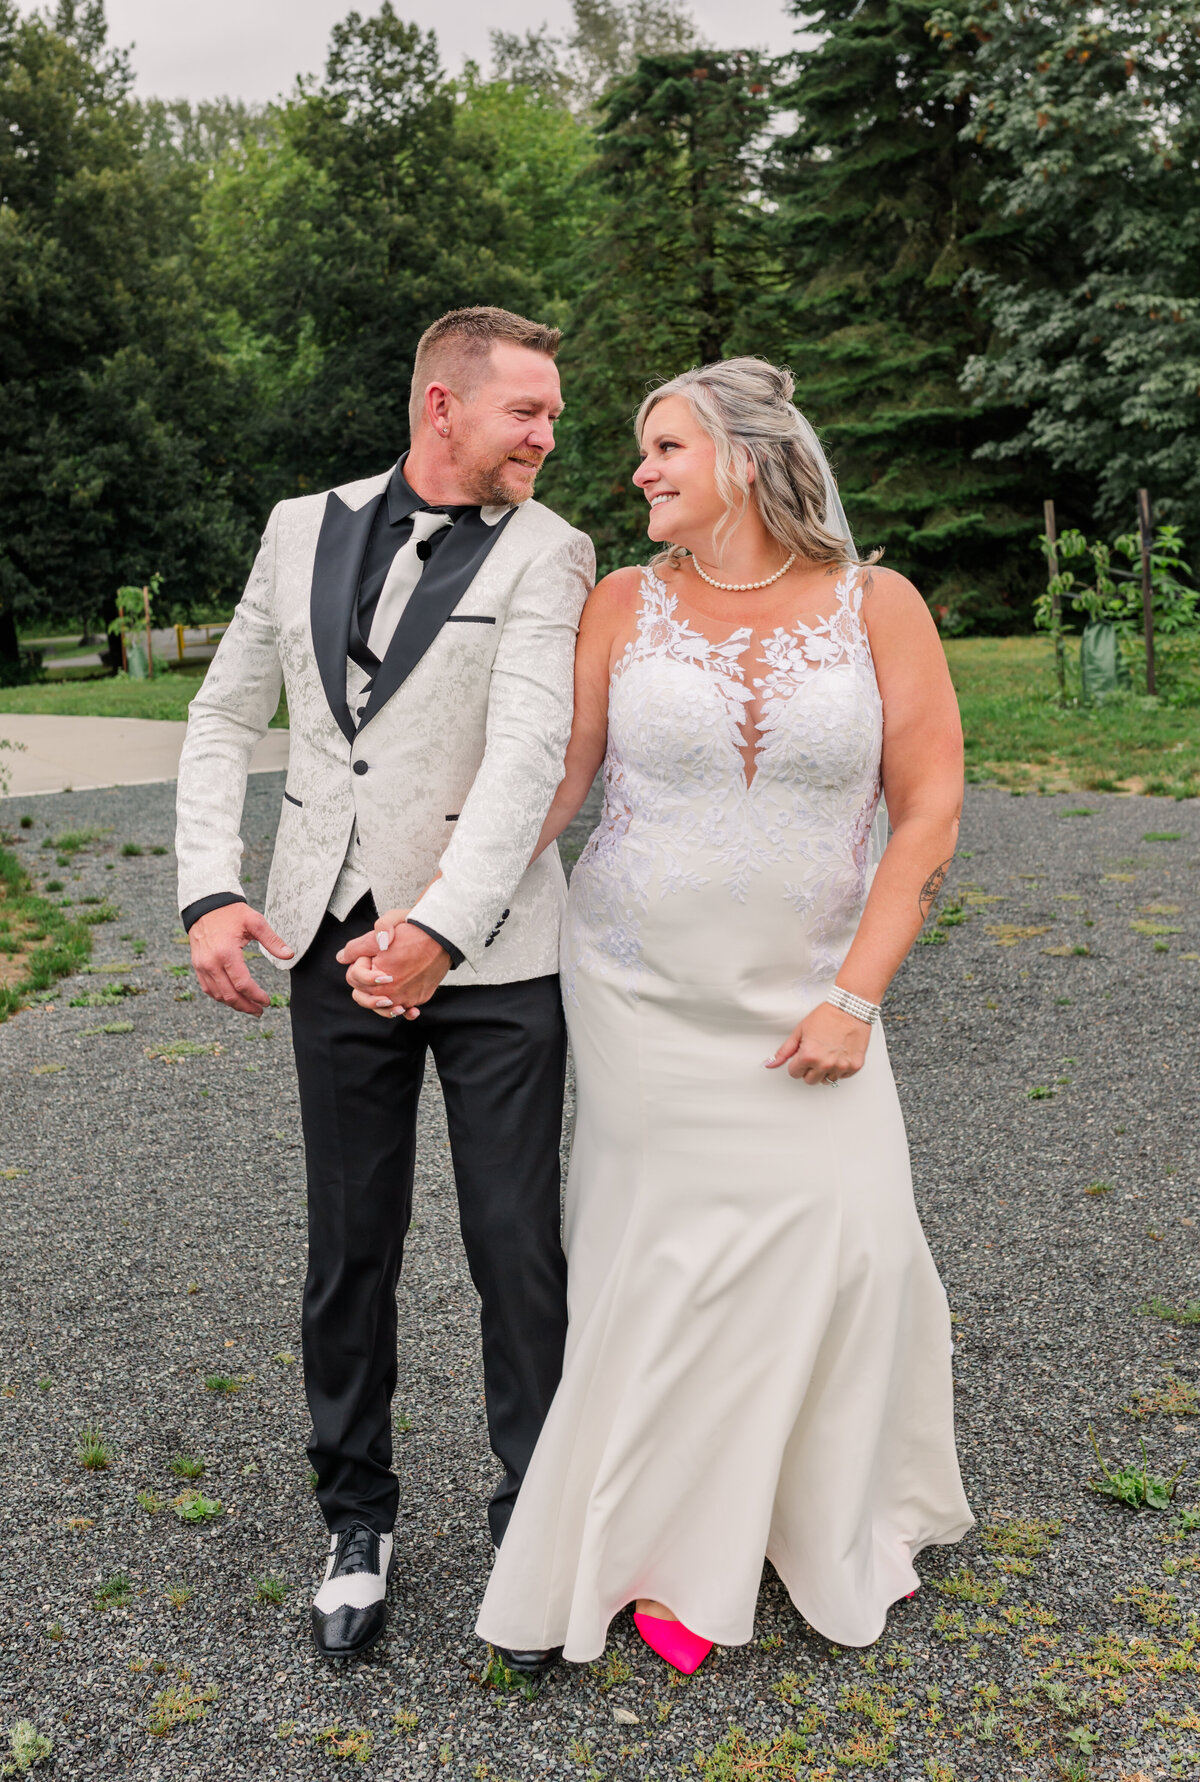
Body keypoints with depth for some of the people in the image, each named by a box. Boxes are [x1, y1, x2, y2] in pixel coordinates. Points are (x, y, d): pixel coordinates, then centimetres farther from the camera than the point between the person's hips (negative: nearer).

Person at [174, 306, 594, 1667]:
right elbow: (224, 717, 11)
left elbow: (529, 751, -16)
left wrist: (444, 924, -29)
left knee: (517, 1249, 4)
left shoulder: (544, 553, -3)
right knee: (349, 1249, 12)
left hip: (489, 953, -2)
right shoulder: (304, 529, 8)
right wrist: (208, 892, -2)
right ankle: (356, 1517, 32)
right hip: (335, 945, 3)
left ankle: (534, 1518, 25)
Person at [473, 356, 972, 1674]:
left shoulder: (876, 605, -2)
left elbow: (929, 808, -4)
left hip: (800, 995, 0)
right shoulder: (626, 604, -1)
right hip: (641, 993, 0)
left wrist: (854, 997, -9)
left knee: (847, 1239, -2)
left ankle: (840, 1518, 25)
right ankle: (672, 1540, 22)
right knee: (665, 1248, 2)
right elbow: (546, 784, -4)